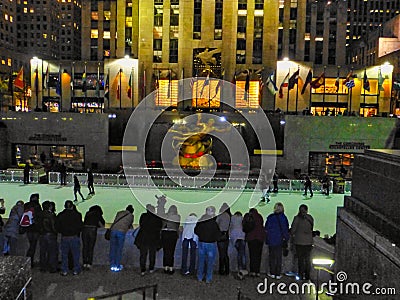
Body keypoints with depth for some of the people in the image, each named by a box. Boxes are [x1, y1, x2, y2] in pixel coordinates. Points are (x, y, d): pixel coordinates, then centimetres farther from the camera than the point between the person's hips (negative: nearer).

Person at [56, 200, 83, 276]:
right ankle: (76, 270, 14)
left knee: (64, 255, 12)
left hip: (64, 238, 2)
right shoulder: (77, 215, -8)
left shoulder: (60, 215, -1)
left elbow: (57, 227, 2)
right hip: (74, 237, -2)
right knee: (75, 254, 9)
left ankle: (64, 271, 15)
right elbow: (80, 226, -6)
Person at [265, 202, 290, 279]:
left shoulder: (270, 217, -7)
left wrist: (267, 239, 8)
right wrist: (286, 239, 9)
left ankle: (272, 273, 14)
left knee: (272, 256, 11)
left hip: (271, 240, 0)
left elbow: (266, 229, -3)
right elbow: (286, 230, -1)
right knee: (279, 257, 9)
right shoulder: (283, 218, -6)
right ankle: (278, 274, 11)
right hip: (279, 240, 1)